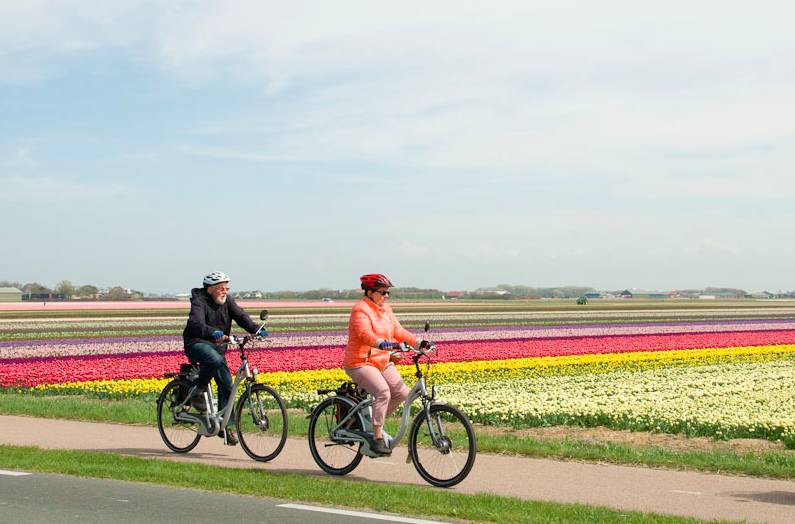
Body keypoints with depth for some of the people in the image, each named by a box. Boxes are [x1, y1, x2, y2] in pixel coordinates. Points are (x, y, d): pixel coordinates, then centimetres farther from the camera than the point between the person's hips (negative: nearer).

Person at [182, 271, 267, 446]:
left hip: (217, 346, 6)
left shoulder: (227, 301, 4)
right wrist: (213, 332, -52)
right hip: (197, 344, -6)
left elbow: (240, 316, -9)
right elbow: (196, 324, -32)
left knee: (226, 384, -2)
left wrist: (256, 330, -28)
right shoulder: (199, 301, -15)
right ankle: (197, 392, -16)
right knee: (214, 359, -38)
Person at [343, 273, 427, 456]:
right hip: (361, 363, -8)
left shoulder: (385, 309, 12)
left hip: (382, 362, 8)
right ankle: (377, 439, -22)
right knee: (383, 392, -28)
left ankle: (374, 421, 12)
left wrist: (419, 342, -7)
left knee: (401, 392, -7)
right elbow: (365, 334, -31)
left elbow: (398, 332, 7)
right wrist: (382, 343, -49)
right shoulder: (361, 310, -14)